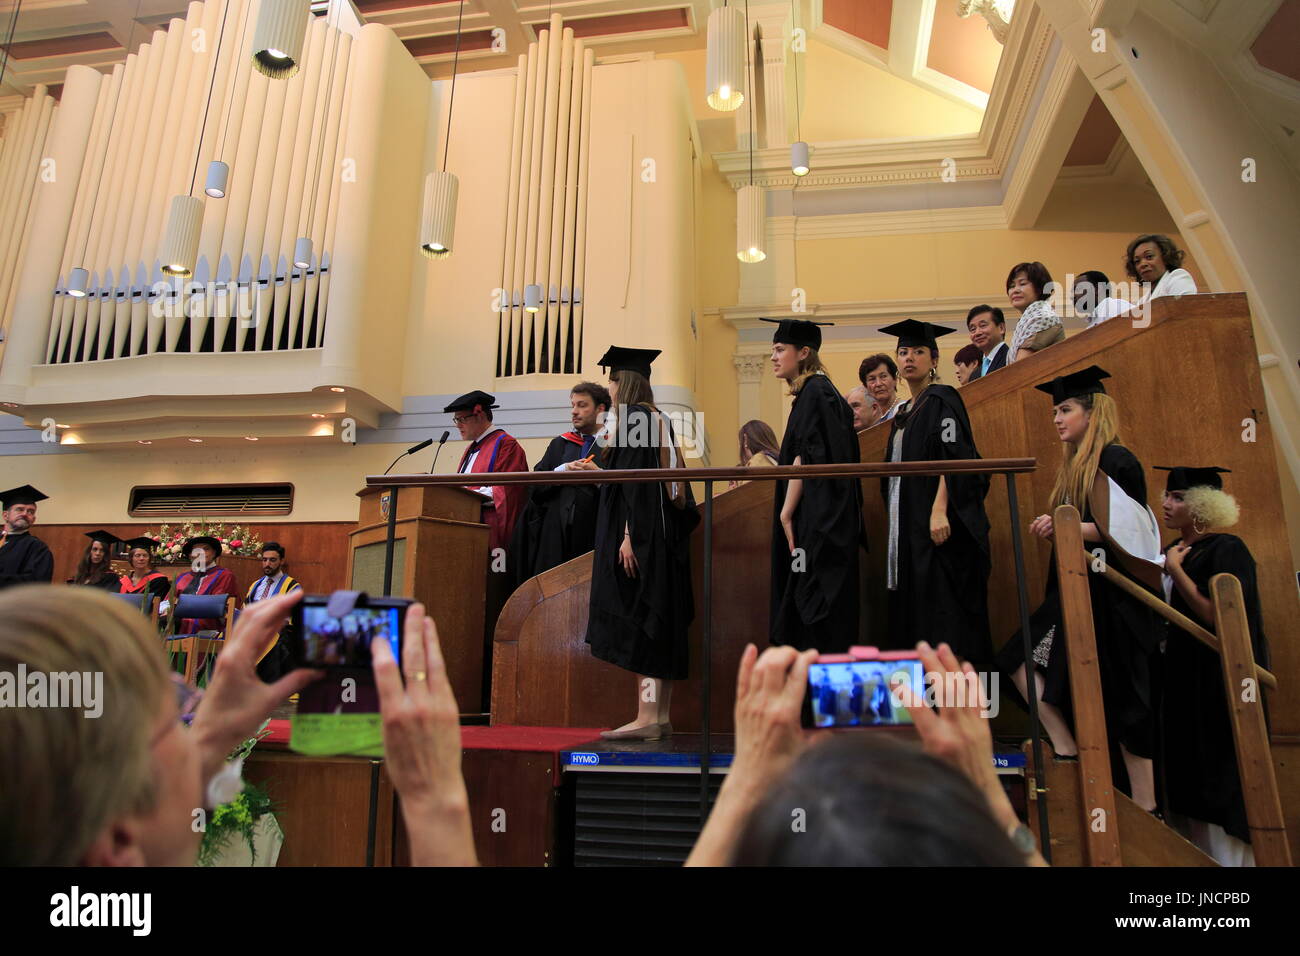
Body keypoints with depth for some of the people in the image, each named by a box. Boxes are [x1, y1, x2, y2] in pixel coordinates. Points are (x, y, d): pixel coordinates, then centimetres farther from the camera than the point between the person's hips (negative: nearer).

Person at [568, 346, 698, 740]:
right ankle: (661, 717, 13)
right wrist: (601, 472, 32)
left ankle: (646, 718, -9)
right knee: (660, 624, 8)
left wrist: (629, 535, -23)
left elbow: (638, 480, -19)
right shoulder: (658, 420, 19)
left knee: (638, 625, -10)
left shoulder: (633, 416, -8)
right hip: (664, 537, 10)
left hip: (641, 536, -10)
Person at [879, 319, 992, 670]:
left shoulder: (942, 399, -5)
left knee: (942, 605, -9)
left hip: (936, 523, -9)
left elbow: (953, 458, -16)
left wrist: (939, 510, -27)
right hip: (908, 525, 9)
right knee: (915, 605, 8)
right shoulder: (903, 413, 19)